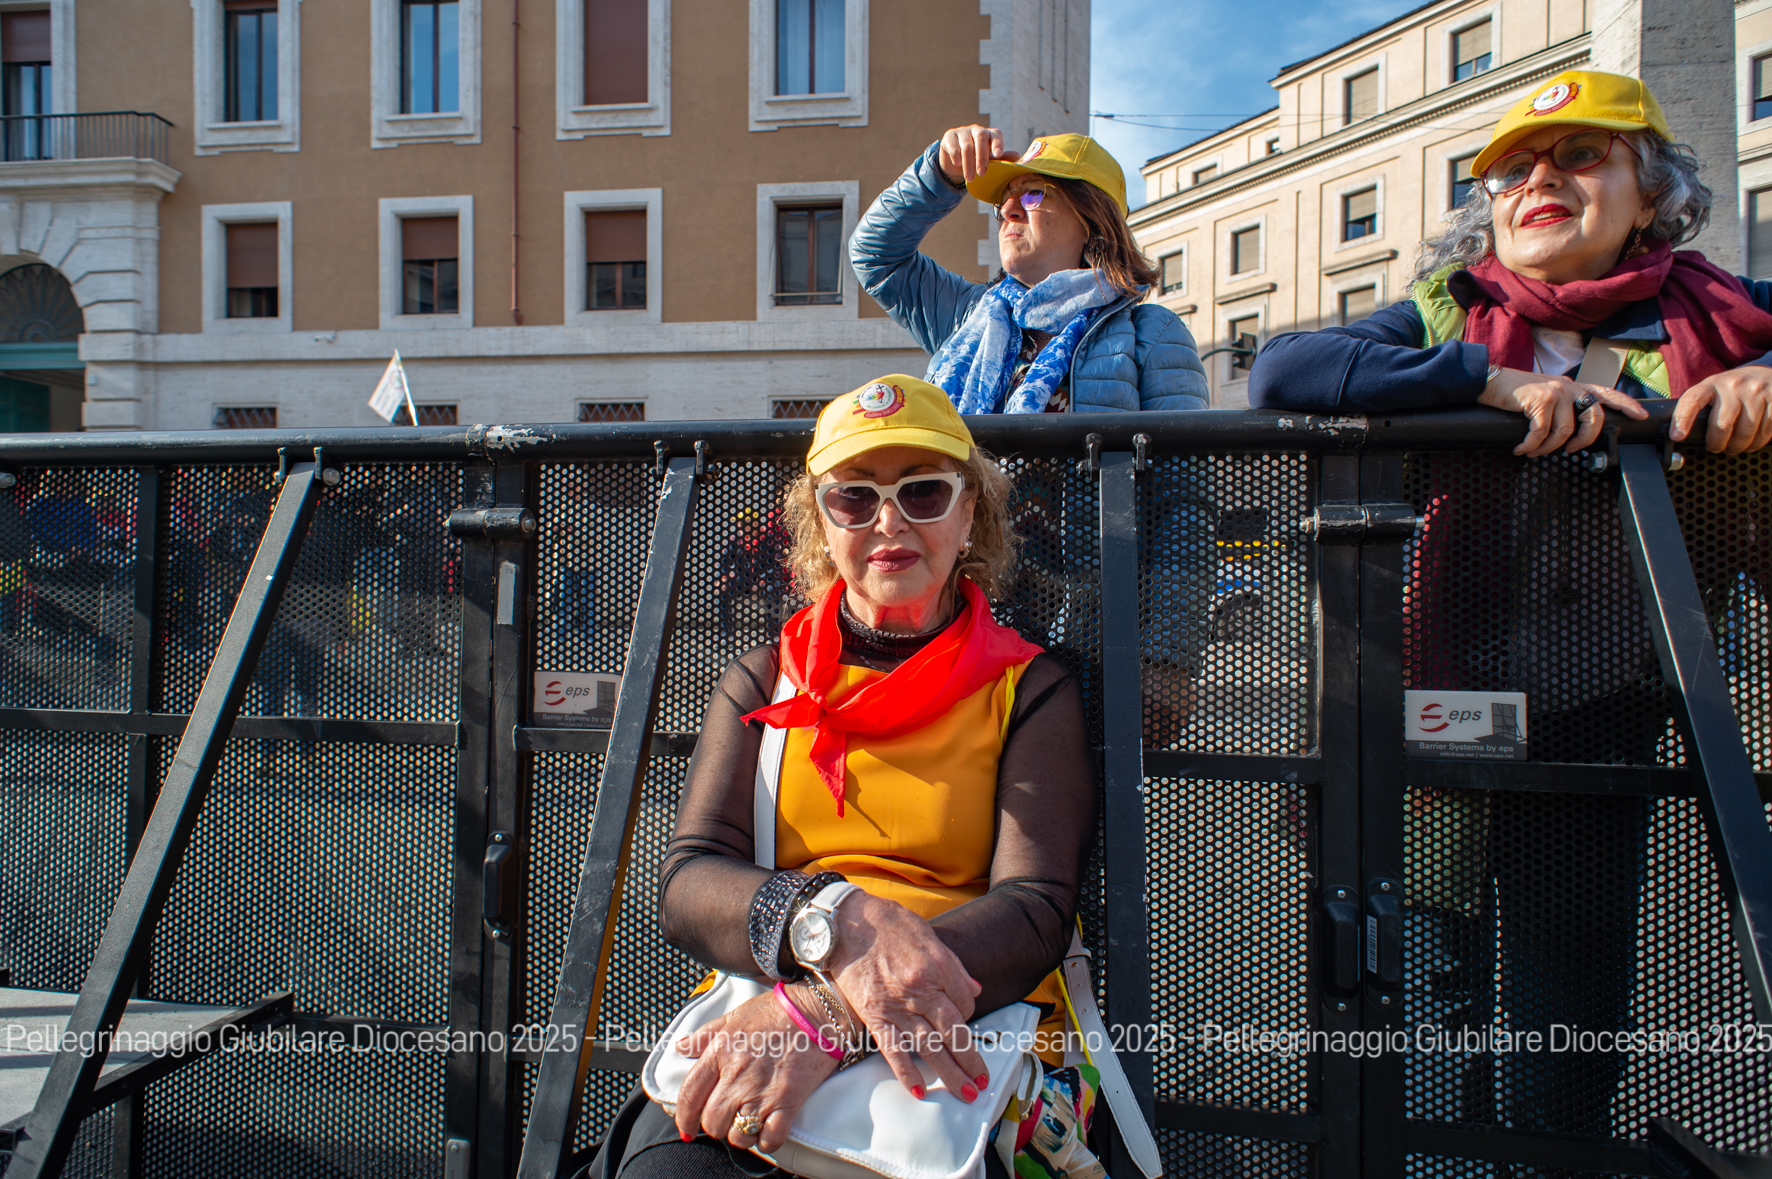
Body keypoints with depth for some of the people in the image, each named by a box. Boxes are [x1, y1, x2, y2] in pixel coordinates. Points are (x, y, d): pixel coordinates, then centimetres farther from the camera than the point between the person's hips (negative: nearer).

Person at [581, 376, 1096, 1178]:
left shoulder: (1030, 690, 8)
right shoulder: (761, 681, 14)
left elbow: (1036, 913, -6)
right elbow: (686, 883, 0)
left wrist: (825, 1008, -23)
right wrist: (833, 921, -23)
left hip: (968, 1040, -1)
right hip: (757, 1009, 1)